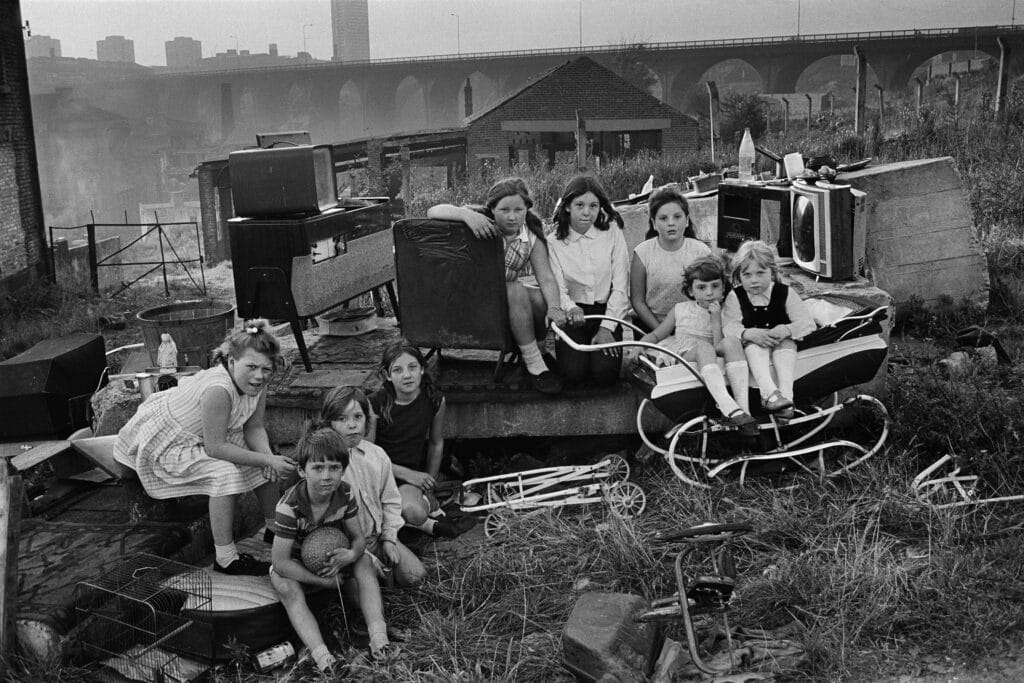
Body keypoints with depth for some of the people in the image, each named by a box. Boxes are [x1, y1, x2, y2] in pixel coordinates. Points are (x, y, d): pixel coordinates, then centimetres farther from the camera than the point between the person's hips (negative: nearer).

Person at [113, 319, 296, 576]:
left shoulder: (256, 384, -15)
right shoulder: (218, 389, -40)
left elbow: (254, 428, -7)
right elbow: (215, 447, -35)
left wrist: (268, 456, -27)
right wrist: (267, 461, -33)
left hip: (206, 436, 9)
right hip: (165, 441, -9)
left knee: (269, 459, 3)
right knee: (225, 473, -30)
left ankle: (275, 528, 23)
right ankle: (225, 558, -20)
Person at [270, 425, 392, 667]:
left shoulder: (344, 494, -19)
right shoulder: (289, 505, -32)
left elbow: (358, 537, -9)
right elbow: (280, 561, -29)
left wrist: (352, 554, -35)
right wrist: (323, 581, -28)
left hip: (333, 557, 4)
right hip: (296, 563, -3)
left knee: (365, 562, -21)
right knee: (285, 585, -32)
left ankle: (378, 634, -29)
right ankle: (320, 653, -44)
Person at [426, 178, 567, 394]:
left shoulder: (532, 237, -6)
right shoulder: (481, 220, -11)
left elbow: (546, 277, -16)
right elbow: (433, 211, -20)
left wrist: (554, 307, -37)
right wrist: (466, 214, -39)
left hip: (522, 289, 2)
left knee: (540, 299, -32)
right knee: (516, 291, -33)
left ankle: (531, 347, -3)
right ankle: (534, 366, -24)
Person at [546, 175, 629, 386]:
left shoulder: (612, 233, -4)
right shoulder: (554, 242, -3)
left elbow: (620, 286, -5)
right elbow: (557, 289, -6)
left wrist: (607, 327, -13)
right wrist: (570, 308, -30)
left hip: (608, 312, 0)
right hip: (575, 314, 0)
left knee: (604, 373, -19)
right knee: (573, 372, -20)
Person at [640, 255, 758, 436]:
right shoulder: (681, 309, 15)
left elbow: (719, 346, -2)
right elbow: (655, 335, 19)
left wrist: (716, 319, -8)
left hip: (710, 361, 1)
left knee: (731, 341, -31)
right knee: (703, 346, -36)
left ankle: (743, 406, -44)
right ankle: (729, 409, -56)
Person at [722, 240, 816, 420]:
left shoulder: (785, 293, -1)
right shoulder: (735, 297, -1)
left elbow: (808, 324, -8)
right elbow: (729, 327, -15)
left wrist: (787, 330, -30)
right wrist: (750, 334, -36)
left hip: (781, 344, 1)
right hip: (752, 347, 0)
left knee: (786, 341, -31)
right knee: (754, 342, -32)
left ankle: (786, 393, -45)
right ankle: (768, 392, -51)